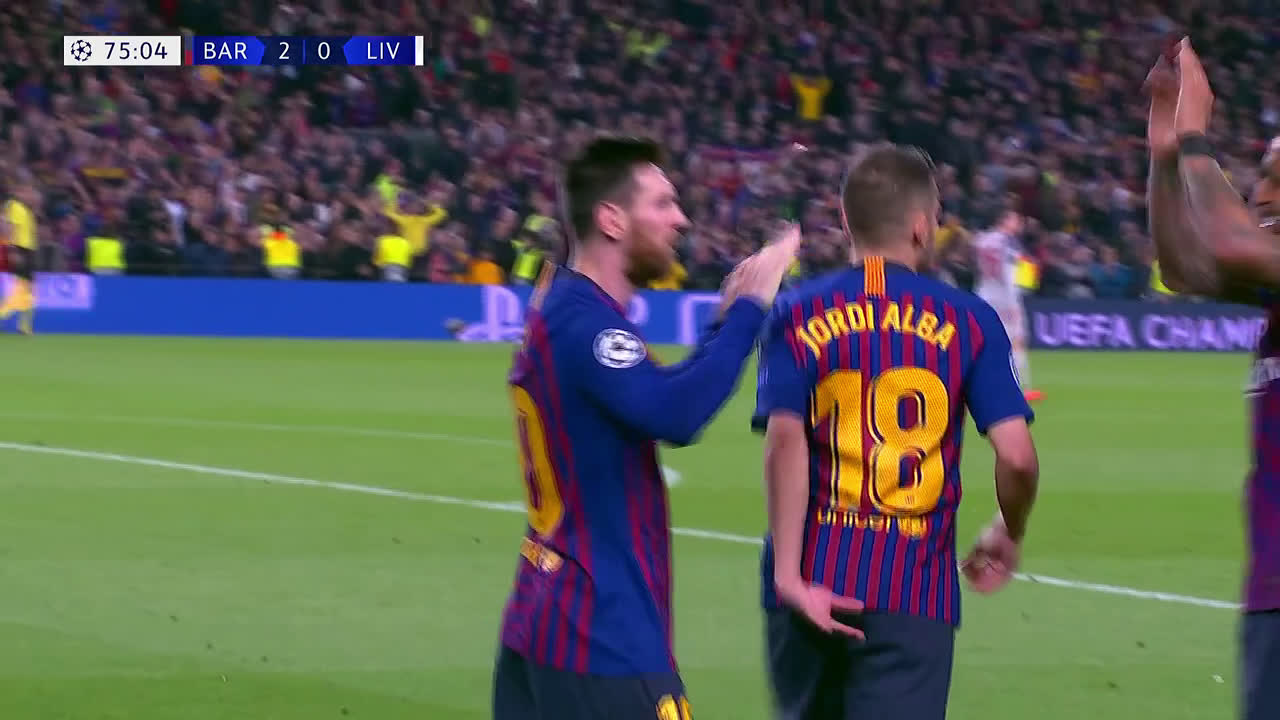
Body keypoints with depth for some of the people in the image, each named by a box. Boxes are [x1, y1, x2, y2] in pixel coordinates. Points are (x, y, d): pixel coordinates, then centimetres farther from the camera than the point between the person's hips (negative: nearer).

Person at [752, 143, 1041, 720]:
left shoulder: (797, 316, 2)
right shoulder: (967, 320, 2)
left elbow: (786, 441, -13)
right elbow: (1017, 457, -5)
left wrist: (788, 572, -15)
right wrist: (1008, 536, 15)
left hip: (813, 588, 2)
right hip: (917, 590, -1)